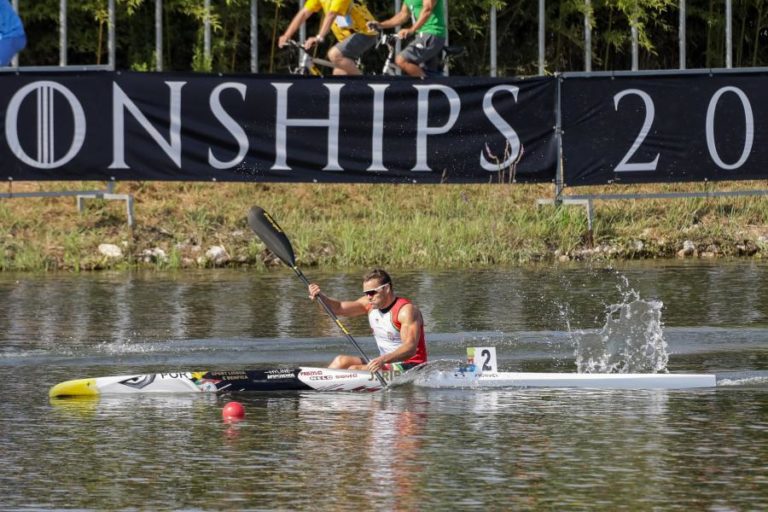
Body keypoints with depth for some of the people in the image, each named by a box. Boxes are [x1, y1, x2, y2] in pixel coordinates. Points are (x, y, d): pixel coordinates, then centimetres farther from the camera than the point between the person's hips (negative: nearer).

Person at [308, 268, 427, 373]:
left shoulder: (406, 310, -19)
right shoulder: (370, 304, 7)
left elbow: (410, 348, -30)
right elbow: (339, 308, 3)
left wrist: (384, 359, -44)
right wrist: (321, 296, -17)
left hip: (408, 367, -9)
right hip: (384, 363, 9)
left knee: (355, 370, -22)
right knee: (341, 361, 1)